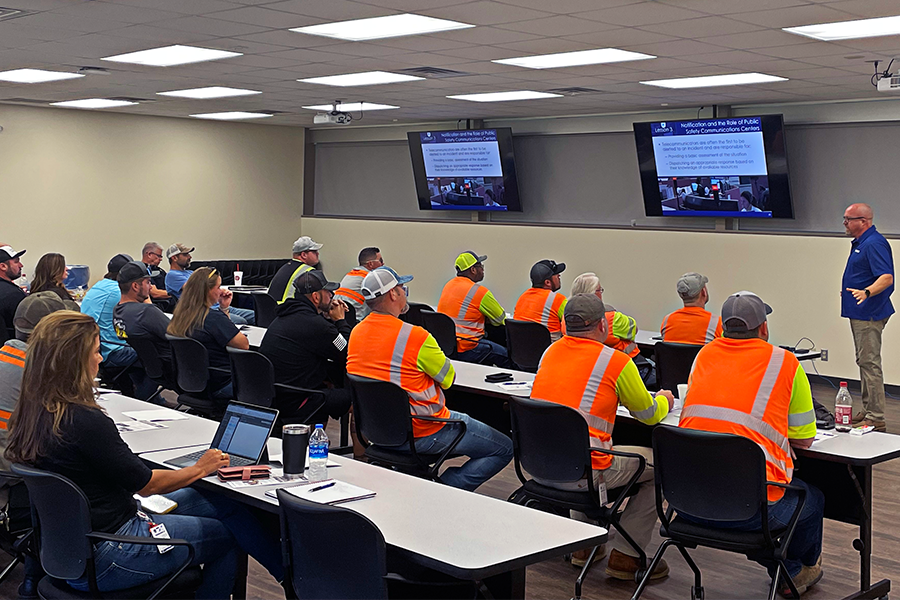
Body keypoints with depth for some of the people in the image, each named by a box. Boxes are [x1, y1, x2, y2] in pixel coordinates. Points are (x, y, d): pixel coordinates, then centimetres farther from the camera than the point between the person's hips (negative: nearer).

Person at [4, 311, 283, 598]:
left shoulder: (30, 414, 0)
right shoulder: (84, 421, -28)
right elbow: (145, 483, -14)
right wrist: (201, 468, 0)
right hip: (104, 561, -9)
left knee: (221, 503, 12)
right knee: (228, 536, 5)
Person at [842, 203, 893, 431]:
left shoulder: (874, 244, -19)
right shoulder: (860, 243, 15)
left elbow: (886, 277, -30)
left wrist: (866, 292, -44)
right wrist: (851, 292, 34)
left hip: (869, 314, -11)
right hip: (860, 312, 11)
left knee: (869, 363, -10)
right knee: (864, 362, 15)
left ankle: (876, 418, -8)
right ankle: (868, 411, 23)